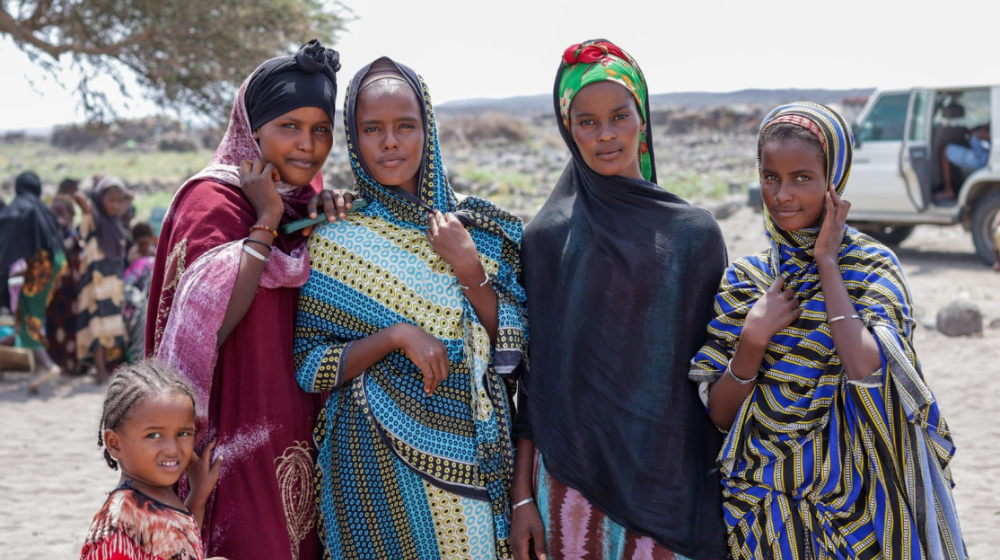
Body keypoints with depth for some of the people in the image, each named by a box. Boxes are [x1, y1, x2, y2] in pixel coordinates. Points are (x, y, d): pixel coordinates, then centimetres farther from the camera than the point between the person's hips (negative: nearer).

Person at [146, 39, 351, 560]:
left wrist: (333, 220, -4)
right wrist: (266, 221, -20)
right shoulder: (215, 199, -11)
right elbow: (211, 319, -24)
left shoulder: (308, 197, 11)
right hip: (244, 434, -7)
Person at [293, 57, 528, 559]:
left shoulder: (478, 229, 4)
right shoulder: (336, 240, -3)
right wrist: (395, 335, -18)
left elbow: (511, 352, 1)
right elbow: (308, 367, -5)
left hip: (469, 451, 3)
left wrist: (469, 269, -12)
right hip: (377, 459, -3)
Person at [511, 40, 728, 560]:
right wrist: (522, 495, 0)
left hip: (669, 479, 0)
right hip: (572, 477, 0)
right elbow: (530, 371, 2)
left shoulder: (694, 233, -1)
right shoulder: (547, 236, 0)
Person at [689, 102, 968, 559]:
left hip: (850, 500, -2)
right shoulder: (745, 278, 1)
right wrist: (753, 339, -17)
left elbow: (865, 369, -26)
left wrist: (827, 263, -16)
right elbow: (720, 415, -1)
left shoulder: (873, 266, -7)